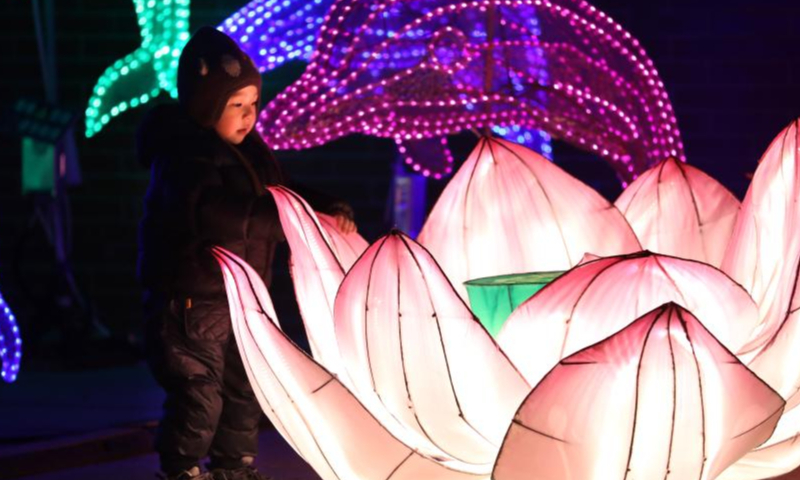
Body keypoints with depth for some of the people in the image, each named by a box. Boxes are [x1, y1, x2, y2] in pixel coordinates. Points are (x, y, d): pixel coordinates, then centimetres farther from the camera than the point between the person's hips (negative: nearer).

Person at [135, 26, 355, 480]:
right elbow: (215, 214, -35)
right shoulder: (184, 154, -20)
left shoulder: (250, 150, 8)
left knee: (246, 390, 17)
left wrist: (332, 210, -5)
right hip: (192, 301, -9)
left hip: (242, 298, 9)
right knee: (200, 396, -6)